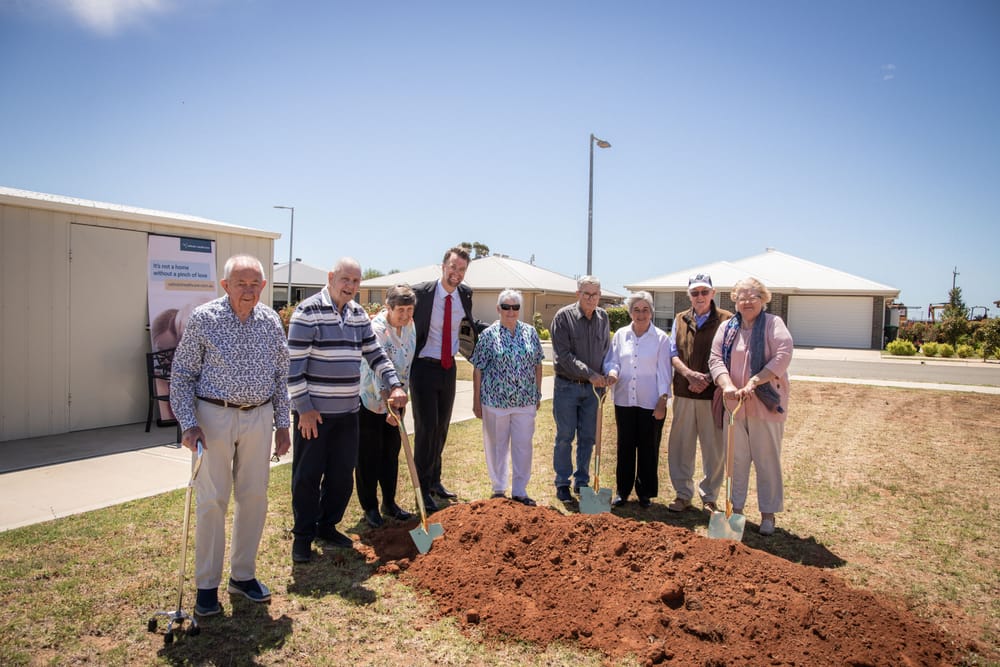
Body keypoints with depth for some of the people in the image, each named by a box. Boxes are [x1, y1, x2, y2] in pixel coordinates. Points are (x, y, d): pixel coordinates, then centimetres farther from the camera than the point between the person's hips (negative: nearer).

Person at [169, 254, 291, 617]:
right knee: (212, 501, 2)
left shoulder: (271, 321, 3)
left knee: (254, 497, 9)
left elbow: (280, 376, 11)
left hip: (259, 417, 4)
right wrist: (189, 423, -12)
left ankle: (243, 575, 26)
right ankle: (207, 585, 17)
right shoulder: (203, 318, -7)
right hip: (214, 416, -3)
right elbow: (182, 375, -4)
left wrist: (282, 423, 9)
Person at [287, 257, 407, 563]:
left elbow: (374, 353, 14)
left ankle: (327, 526, 31)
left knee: (342, 474, 14)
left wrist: (395, 385, 2)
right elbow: (294, 363, -14)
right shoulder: (308, 311, -12)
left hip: (347, 411, 6)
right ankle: (303, 535, 21)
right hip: (313, 411, -6)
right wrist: (304, 407, -15)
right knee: (307, 475, 5)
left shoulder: (359, 314, 9)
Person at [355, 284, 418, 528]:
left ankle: (389, 503, 26)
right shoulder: (377, 329, -24)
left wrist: (402, 396, 15)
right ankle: (370, 507, 17)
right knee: (369, 455, 4)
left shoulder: (409, 326, -1)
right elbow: (379, 369, -33)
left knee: (391, 453, 13)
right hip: (370, 399, -7)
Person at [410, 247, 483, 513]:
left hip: (449, 368, 5)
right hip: (424, 368, -5)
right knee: (426, 428, -3)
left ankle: (435, 480, 32)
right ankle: (423, 489, 11)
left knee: (442, 427, 15)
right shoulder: (421, 292, -15)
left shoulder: (465, 294, 0)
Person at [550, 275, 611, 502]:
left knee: (587, 437, 10)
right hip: (567, 387, -4)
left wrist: (608, 373, -5)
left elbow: (607, 350, 13)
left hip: (592, 388, 4)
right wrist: (590, 374, -18)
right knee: (564, 437, 3)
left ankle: (582, 482, 23)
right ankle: (562, 484, 14)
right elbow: (563, 355, -14)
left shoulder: (603, 317, 5)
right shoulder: (563, 317, -9)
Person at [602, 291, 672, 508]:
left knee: (648, 448, 7)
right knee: (625, 446, 10)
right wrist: (612, 372, -16)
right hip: (624, 400, 2)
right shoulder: (620, 335, 4)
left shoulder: (661, 338, -3)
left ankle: (645, 492, 21)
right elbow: (612, 360, 8)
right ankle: (623, 490, 22)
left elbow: (664, 371, -4)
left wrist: (662, 401, -8)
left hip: (651, 403, -2)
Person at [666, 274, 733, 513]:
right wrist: (689, 373, -10)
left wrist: (707, 378, -15)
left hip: (713, 393, -3)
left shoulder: (726, 320, -1)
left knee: (715, 448, 4)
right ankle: (683, 494, 20)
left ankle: (709, 497, 19)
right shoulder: (680, 320, 12)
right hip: (684, 392, 3)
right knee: (680, 444, 7)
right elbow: (673, 352, 7)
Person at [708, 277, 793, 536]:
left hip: (765, 404, -3)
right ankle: (736, 508, 24)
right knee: (736, 459, 11)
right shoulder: (727, 328, 8)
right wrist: (727, 385, -19)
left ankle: (768, 514, 18)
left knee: (767, 461, 6)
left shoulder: (773, 324, -4)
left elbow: (782, 356, -16)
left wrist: (753, 382, -23)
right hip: (734, 404, 4)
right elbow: (716, 358, -1)